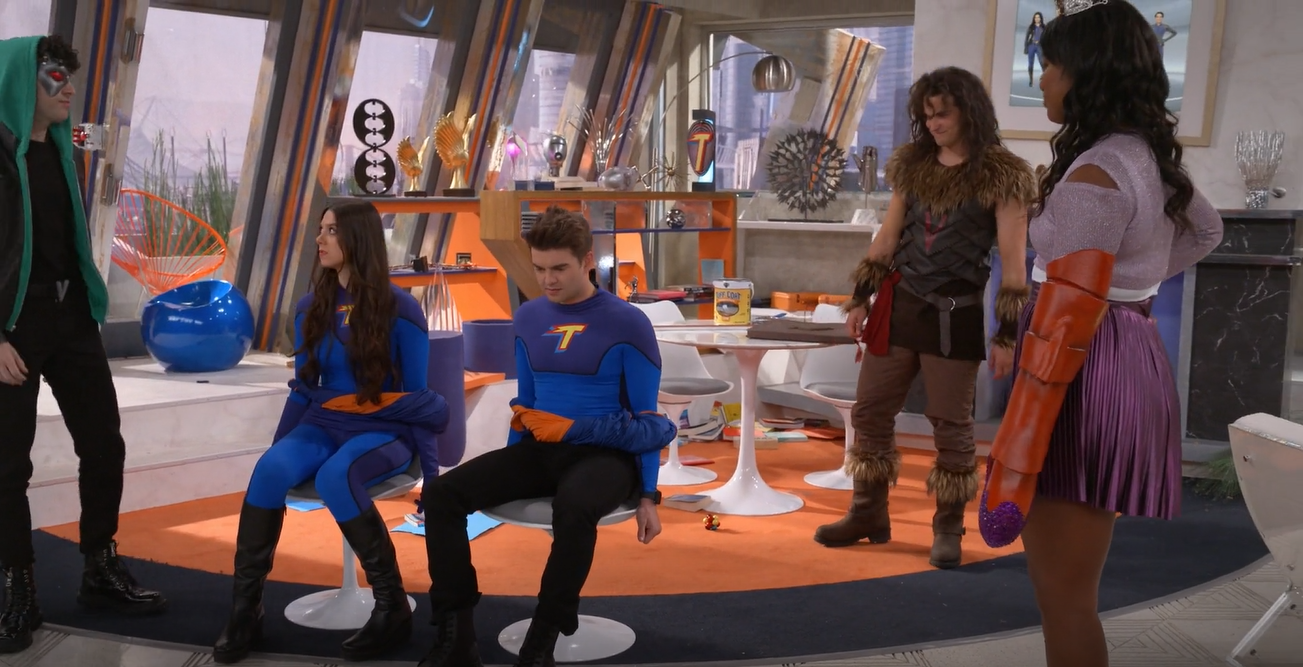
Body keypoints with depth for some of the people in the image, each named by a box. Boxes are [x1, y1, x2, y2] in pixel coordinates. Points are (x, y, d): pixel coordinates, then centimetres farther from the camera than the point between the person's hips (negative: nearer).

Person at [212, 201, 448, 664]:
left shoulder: (400, 310, -7)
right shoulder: (311, 308, 7)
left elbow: (417, 398, -4)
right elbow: (303, 388, 14)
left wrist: (430, 473, -7)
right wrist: (277, 448, 14)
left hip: (385, 430, -4)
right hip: (323, 426, 4)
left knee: (335, 477, -37)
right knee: (269, 469, -28)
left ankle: (392, 606, -23)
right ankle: (246, 606, -18)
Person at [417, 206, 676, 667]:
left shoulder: (627, 324, -7)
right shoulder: (528, 318, 9)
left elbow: (647, 420, -3)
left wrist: (647, 496, -5)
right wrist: (504, 472, 20)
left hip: (606, 453, -5)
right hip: (538, 450, 5)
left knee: (573, 508, -41)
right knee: (441, 494, -17)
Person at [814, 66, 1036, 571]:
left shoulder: (999, 175, -7)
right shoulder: (912, 165, 9)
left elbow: (1014, 262, -9)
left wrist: (1006, 334, -11)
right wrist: (860, 298, 10)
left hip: (956, 316, -5)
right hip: (898, 306, 5)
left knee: (950, 425, 2)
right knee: (869, 412, 9)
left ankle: (948, 531, 17)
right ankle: (868, 515, 24)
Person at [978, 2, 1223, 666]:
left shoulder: (1095, 177, -19)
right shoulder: (1149, 158, 9)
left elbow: (1065, 324, -25)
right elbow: (1206, 229, 32)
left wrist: (1011, 469, -26)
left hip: (1087, 381, -10)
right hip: (1128, 361, 10)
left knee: (1063, 593, -2)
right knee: (1063, 579, 21)